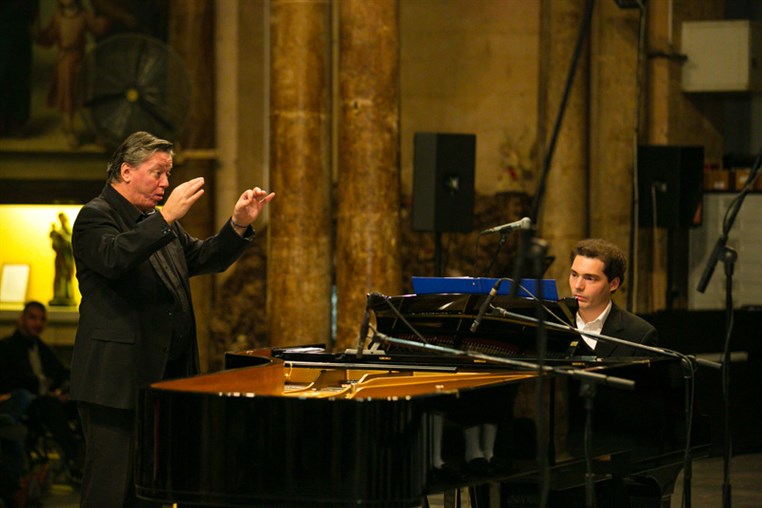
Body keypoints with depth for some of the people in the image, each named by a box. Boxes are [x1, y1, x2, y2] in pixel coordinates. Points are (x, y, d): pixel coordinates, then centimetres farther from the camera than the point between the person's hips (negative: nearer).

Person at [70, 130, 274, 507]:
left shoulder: (157, 221, 20)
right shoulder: (96, 216, -8)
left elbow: (203, 259, 21)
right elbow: (113, 258, -28)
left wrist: (239, 224, 5)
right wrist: (165, 218, -32)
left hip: (163, 376, 9)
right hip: (117, 378, -9)